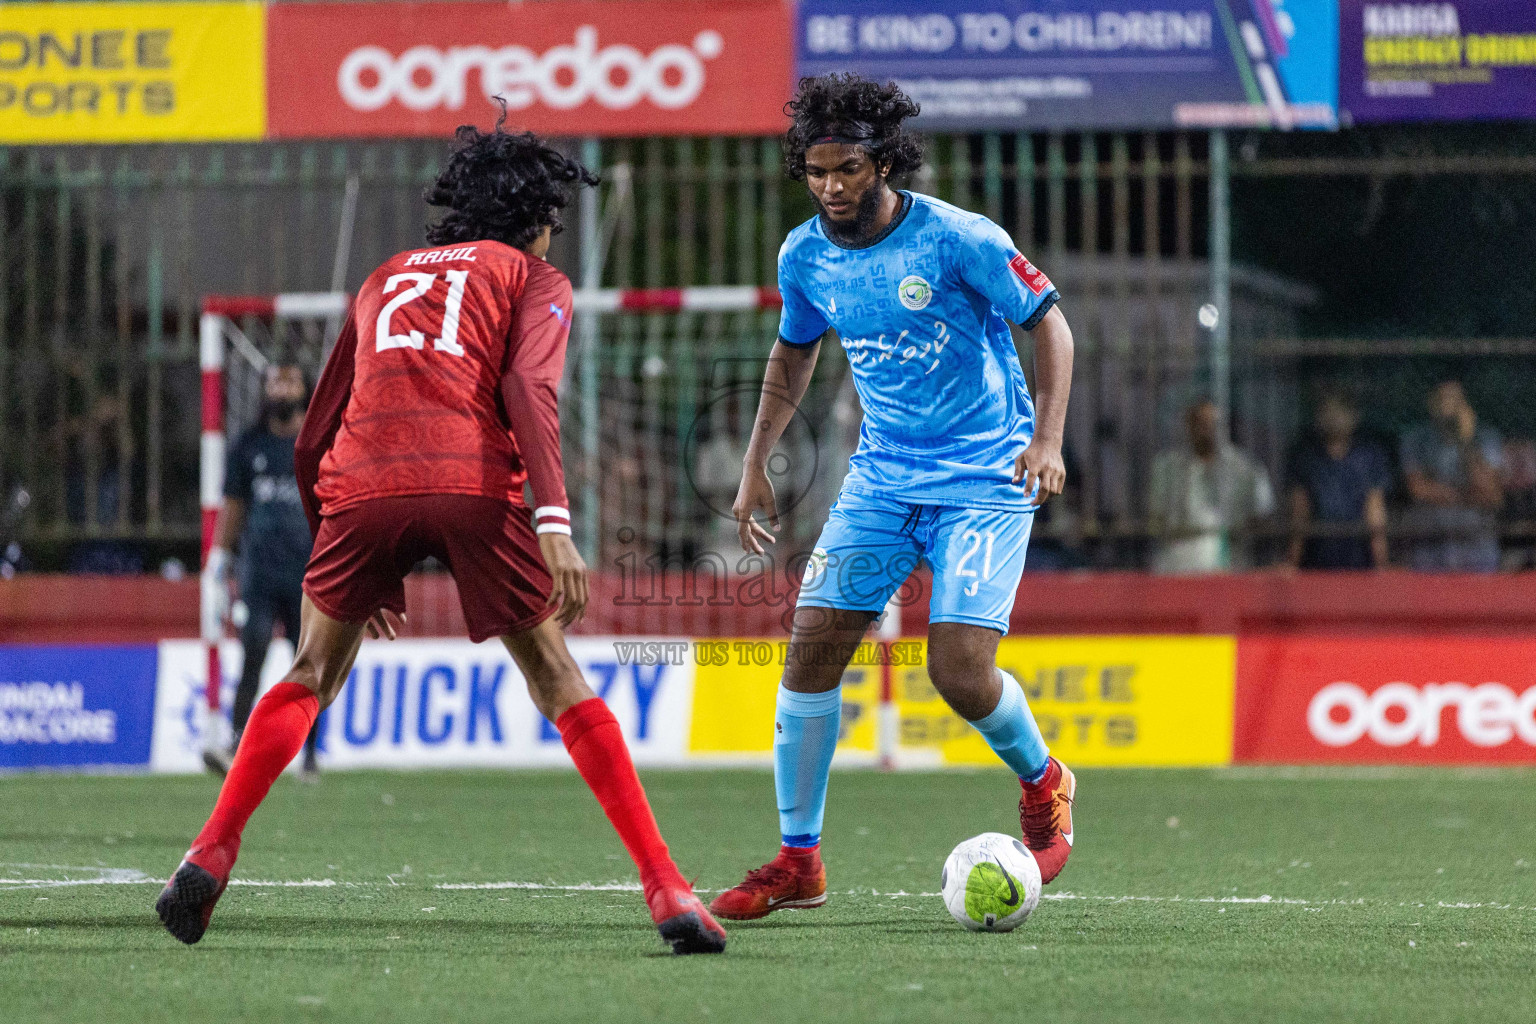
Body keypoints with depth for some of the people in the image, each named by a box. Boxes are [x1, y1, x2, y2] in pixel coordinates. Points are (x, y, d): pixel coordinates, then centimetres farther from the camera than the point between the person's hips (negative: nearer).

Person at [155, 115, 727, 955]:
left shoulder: (383, 279, 34)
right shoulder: (533, 278, 21)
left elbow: (312, 442, 32)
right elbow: (527, 389, -2)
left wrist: (358, 572, 41)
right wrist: (554, 523, -13)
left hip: (360, 484, 3)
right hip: (471, 482, -3)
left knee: (310, 678, 22)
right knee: (557, 681, 9)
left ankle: (210, 855, 9)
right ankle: (664, 887, 2)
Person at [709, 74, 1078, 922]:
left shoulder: (958, 240, -16)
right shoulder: (805, 256, 0)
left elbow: (1049, 324, -7)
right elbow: (794, 355, 19)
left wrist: (1047, 440, -18)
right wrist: (756, 467, 13)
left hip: (984, 478, -5)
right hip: (882, 474, 5)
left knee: (960, 670, -16)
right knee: (812, 646, -6)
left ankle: (1042, 784, 17)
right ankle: (797, 861, 4)